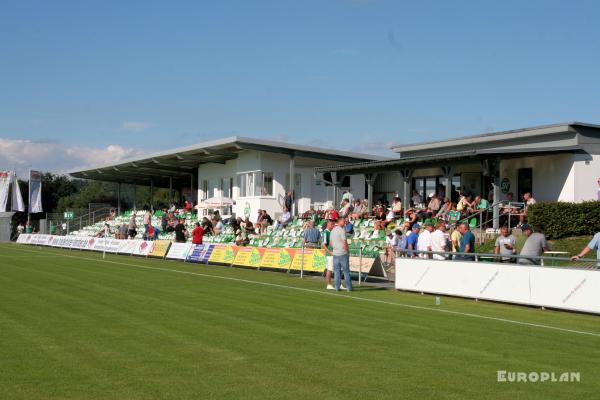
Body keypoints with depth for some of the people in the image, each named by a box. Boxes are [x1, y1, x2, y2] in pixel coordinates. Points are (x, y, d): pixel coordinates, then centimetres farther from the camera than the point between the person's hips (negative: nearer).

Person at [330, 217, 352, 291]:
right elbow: (344, 242, -16)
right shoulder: (342, 230, -13)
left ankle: (337, 287, 7)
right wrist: (347, 251, -5)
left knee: (337, 271, 8)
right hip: (343, 253, -7)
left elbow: (330, 242, 16)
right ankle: (349, 287, 3)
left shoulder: (333, 230, 12)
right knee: (346, 271, 0)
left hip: (335, 253, 7)